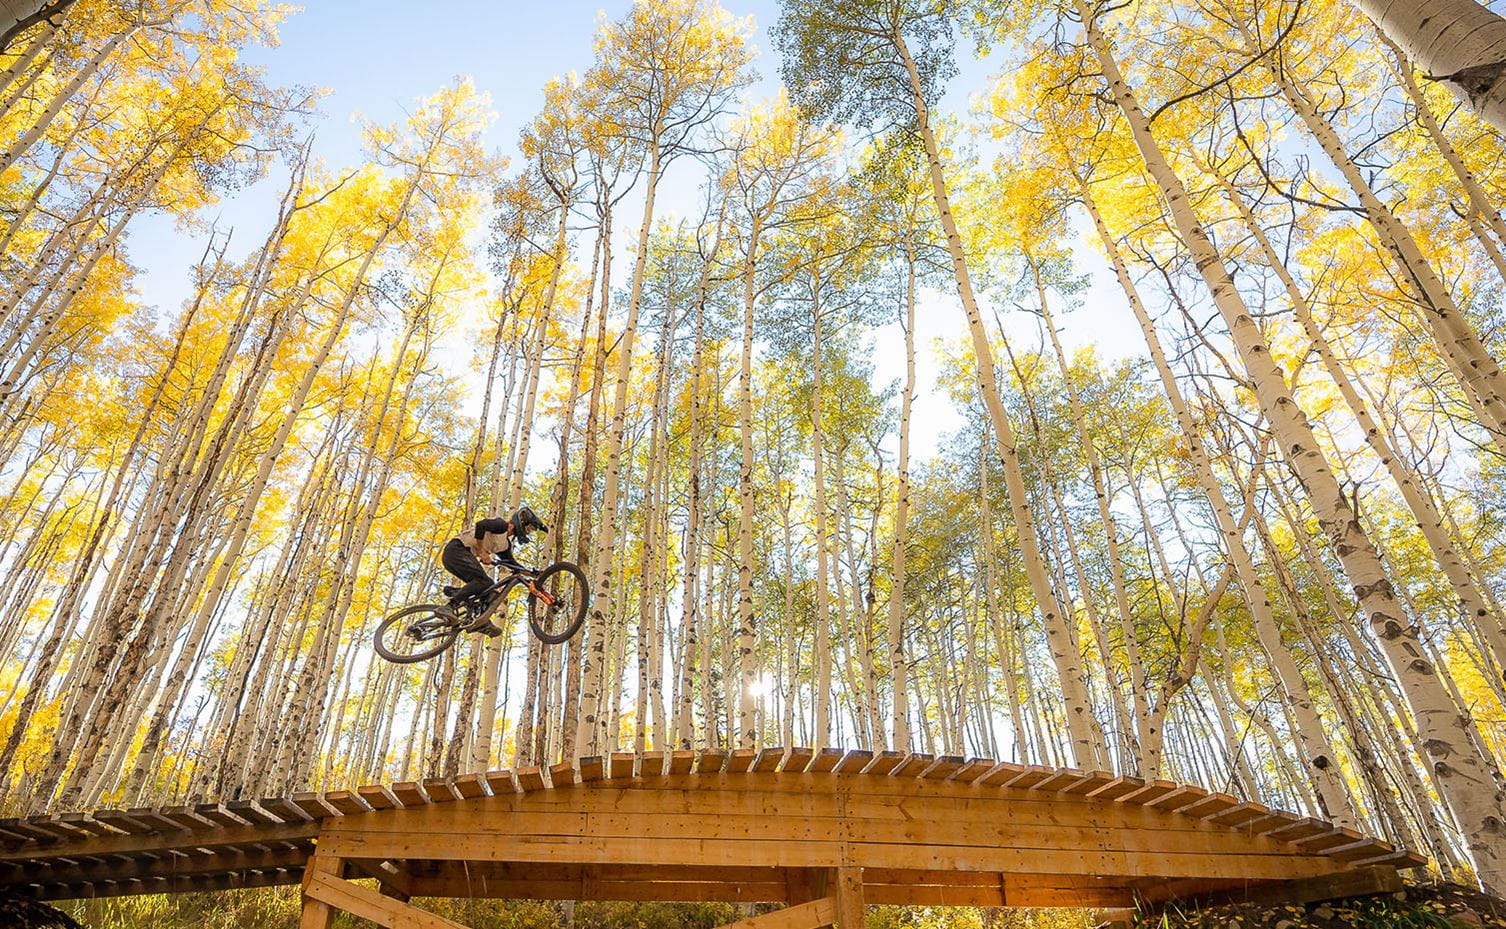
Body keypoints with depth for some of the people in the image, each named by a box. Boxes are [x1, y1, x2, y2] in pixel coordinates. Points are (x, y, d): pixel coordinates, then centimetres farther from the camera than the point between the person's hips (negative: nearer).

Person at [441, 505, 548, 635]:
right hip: (456, 550, -10)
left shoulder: (506, 544, 21)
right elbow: (480, 525, -25)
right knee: (484, 581, -23)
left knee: (488, 586, 3)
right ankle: (449, 607, -25)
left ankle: (482, 621, -4)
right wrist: (482, 552, -22)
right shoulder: (501, 525, -7)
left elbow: (512, 564, 20)